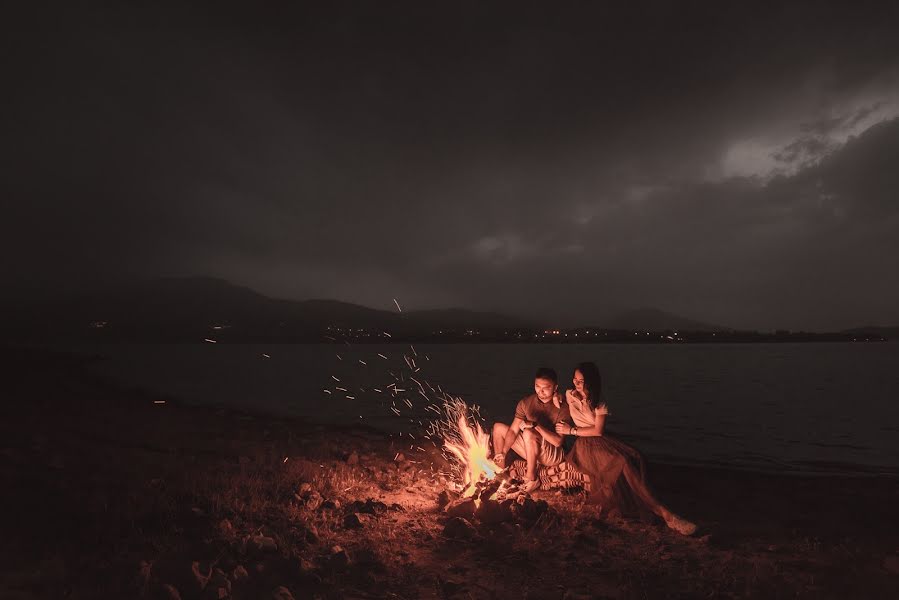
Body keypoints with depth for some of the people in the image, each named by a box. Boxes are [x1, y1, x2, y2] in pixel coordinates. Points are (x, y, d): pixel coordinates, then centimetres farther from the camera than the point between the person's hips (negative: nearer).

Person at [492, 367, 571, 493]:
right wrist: (503, 452, -18)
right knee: (498, 427, -1)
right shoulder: (525, 403, -4)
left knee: (528, 433, -34)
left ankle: (532, 479, -19)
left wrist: (536, 425, -35)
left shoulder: (562, 408, -18)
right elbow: (513, 430, -6)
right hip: (531, 451, 6)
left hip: (553, 455, -6)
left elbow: (558, 441, -27)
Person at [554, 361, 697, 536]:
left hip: (600, 441, 5)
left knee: (634, 457, -25)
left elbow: (598, 431, -4)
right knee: (623, 463, -28)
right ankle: (664, 513, -29)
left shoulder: (599, 404, 10)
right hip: (585, 445, -5)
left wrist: (572, 431, -9)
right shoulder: (569, 395, 7)